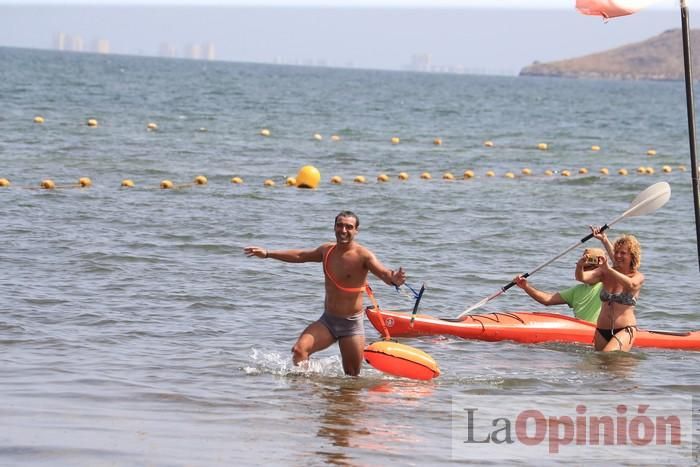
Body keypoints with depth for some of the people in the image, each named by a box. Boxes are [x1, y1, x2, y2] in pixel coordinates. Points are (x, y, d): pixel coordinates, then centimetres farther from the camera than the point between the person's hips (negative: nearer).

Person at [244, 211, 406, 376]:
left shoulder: (363, 256, -15)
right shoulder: (327, 250, 4)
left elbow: (383, 273, -32)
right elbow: (300, 256, 20)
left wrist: (393, 279, -56)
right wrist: (267, 254, 25)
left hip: (352, 325, -4)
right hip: (327, 320, 4)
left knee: (352, 376, 4)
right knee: (299, 350, -19)